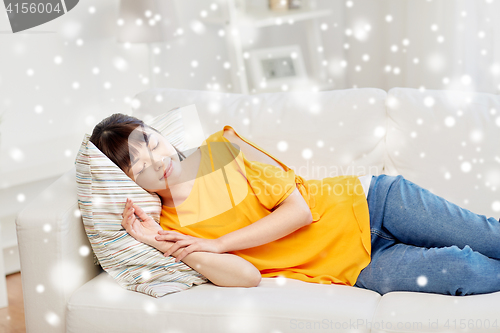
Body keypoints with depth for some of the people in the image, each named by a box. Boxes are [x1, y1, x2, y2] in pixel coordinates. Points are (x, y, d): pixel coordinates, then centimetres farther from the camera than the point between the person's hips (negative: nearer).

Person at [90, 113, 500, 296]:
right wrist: (162, 245, -25)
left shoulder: (221, 146, -4)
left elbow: (300, 208, -9)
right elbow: (246, 276, -17)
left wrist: (216, 243, -15)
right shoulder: (174, 228, -4)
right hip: (357, 268, -1)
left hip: (366, 202, 1)